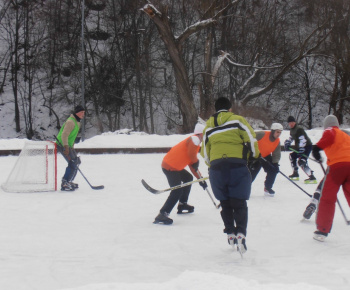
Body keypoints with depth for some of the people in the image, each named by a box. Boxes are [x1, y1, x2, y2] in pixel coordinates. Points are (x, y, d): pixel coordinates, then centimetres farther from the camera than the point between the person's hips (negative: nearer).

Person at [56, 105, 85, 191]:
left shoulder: (77, 122, 15)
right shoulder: (70, 122, -19)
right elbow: (64, 135, -27)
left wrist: (72, 147, 23)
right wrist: (66, 147, -33)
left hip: (68, 146, 11)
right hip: (63, 145, -11)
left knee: (76, 162, 16)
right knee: (73, 164, -17)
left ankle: (69, 182, 27)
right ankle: (64, 184, -18)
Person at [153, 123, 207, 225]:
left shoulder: (195, 141, 25)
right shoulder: (195, 139, -6)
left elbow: (192, 165, 30)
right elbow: (191, 154, -23)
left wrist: (200, 179, 28)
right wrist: (196, 161, -2)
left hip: (175, 166, 11)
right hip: (169, 166, -11)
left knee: (188, 178, 30)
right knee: (177, 191, -19)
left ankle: (182, 205, 36)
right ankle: (162, 215, -26)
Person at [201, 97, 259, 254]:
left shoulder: (208, 126, 18)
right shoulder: (237, 120, 5)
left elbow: (205, 152, 19)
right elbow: (251, 138, -2)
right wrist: (255, 156, 12)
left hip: (216, 167, 3)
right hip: (237, 166, -3)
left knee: (225, 204, 15)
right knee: (239, 203, -2)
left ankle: (230, 233, 12)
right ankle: (241, 233, -19)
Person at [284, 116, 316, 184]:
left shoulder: (299, 129, -19)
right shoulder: (292, 130, 12)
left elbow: (303, 140, -27)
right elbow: (291, 138, 27)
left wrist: (300, 149, -33)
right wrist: (287, 143, 9)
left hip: (307, 146, -11)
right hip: (299, 147, 11)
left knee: (301, 161, -24)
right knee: (292, 156, 24)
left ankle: (312, 177, -33)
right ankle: (295, 174, 34)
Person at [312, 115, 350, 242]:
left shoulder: (330, 131, 11)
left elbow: (329, 136, -11)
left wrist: (318, 147, -10)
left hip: (337, 165, -5)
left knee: (327, 199, 5)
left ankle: (322, 230, 5)